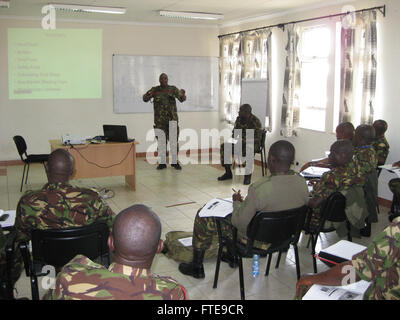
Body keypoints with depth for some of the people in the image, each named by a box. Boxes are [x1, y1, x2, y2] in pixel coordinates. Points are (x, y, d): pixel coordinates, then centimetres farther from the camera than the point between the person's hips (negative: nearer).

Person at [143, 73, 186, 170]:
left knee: (174, 140, -3)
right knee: (161, 141, 2)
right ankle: (162, 163, 10)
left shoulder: (173, 89, 4)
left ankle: (175, 162, 5)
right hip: (159, 119, 1)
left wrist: (183, 94, -30)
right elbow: (145, 99, -3)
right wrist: (150, 93, -25)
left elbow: (182, 99, -6)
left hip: (172, 118, 0)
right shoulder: (155, 90, 5)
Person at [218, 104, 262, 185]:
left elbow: (257, 138, -19)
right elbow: (234, 131, 16)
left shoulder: (255, 121, -16)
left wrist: (244, 141, -27)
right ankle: (228, 173, -4)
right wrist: (234, 138, -7)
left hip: (252, 143, -7)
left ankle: (248, 175, -29)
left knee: (249, 150, -41)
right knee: (224, 146, -12)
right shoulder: (239, 119, 4)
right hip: (240, 142, 7)